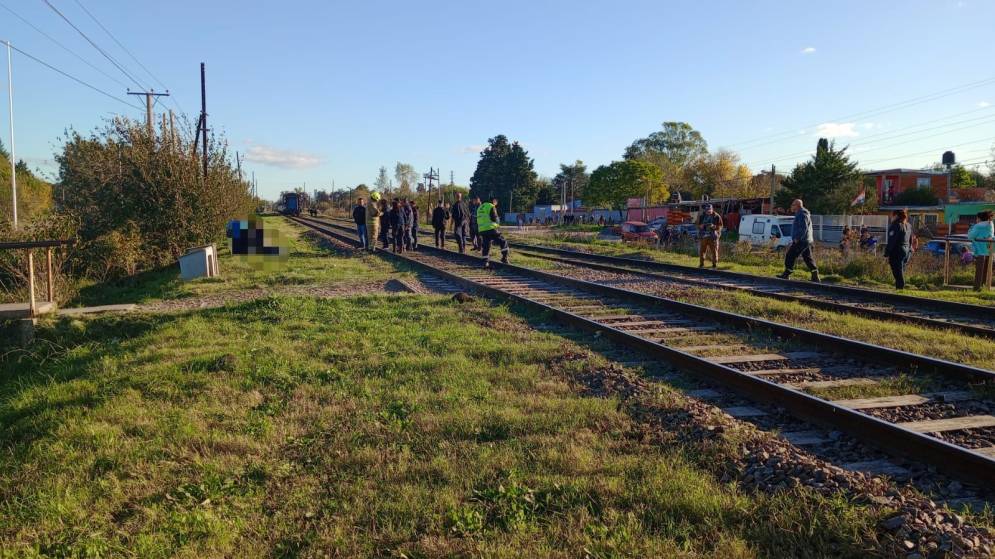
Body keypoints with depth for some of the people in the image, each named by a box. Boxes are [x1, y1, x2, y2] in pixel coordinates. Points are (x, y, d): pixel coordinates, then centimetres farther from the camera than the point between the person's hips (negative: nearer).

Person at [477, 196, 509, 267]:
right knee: (503, 242, 4)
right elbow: (495, 219, -10)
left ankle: (485, 263, 8)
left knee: (486, 246, 12)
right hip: (491, 229, -7)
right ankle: (504, 258, 0)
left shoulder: (480, 207, 19)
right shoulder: (491, 207, -5)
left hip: (482, 230, 7)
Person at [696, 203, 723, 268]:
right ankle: (701, 264, 10)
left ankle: (715, 264, 7)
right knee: (702, 250, 1)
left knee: (714, 250, -1)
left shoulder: (716, 216, 1)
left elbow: (720, 226, 0)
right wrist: (701, 226, -9)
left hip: (713, 236, -2)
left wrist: (714, 226, -18)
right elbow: (698, 225, 14)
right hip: (703, 236, 2)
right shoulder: (701, 216, 9)